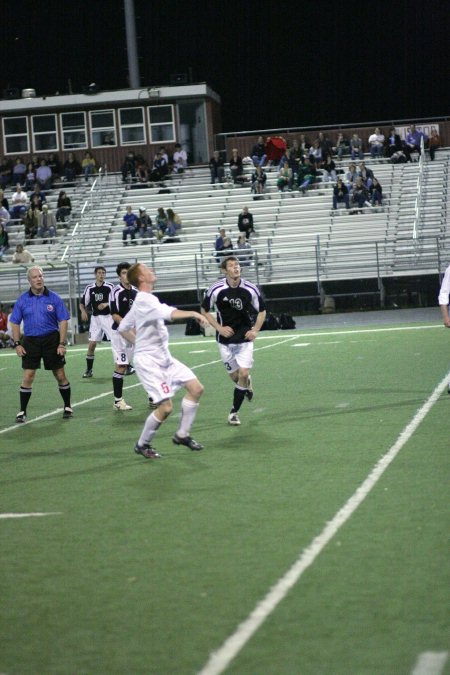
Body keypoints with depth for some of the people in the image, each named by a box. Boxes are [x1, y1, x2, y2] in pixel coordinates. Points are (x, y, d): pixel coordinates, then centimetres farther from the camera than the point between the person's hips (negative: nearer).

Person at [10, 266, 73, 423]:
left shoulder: (53, 298, -1)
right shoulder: (23, 300, 3)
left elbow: (63, 321, -1)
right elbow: (15, 323, 8)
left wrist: (62, 344, -7)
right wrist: (17, 344, 0)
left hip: (51, 339, -1)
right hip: (30, 341, 1)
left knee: (60, 376, 4)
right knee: (27, 377, -4)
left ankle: (67, 407, 19)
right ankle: (22, 411, 5)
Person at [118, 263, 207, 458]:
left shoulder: (145, 300, 13)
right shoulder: (144, 300, -18)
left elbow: (123, 328, 22)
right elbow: (169, 313, -37)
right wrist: (193, 314, -33)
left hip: (164, 357, 10)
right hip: (149, 361, -10)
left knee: (196, 388, 4)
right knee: (165, 407, -12)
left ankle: (182, 434, 15)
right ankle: (142, 445, 9)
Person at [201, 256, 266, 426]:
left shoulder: (250, 289, -9)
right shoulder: (216, 289, -12)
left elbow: (262, 310, 7)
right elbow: (205, 310, 3)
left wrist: (255, 330, -4)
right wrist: (219, 328, -8)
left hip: (245, 338, 0)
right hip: (225, 339, 0)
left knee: (243, 373, -13)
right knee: (235, 376, 5)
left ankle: (234, 412, 2)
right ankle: (247, 383, 43)